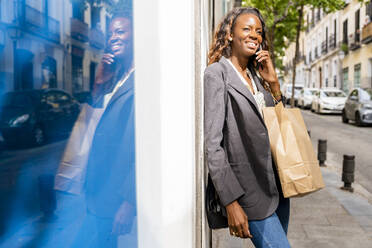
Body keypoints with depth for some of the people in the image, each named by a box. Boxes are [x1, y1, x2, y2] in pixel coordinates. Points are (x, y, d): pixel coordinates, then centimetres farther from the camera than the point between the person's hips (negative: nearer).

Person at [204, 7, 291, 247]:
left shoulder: (256, 75, 12)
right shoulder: (217, 73, -9)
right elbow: (213, 143, -15)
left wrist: (273, 83, 3)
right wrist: (231, 203, -18)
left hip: (276, 185, 7)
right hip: (250, 190, -7)